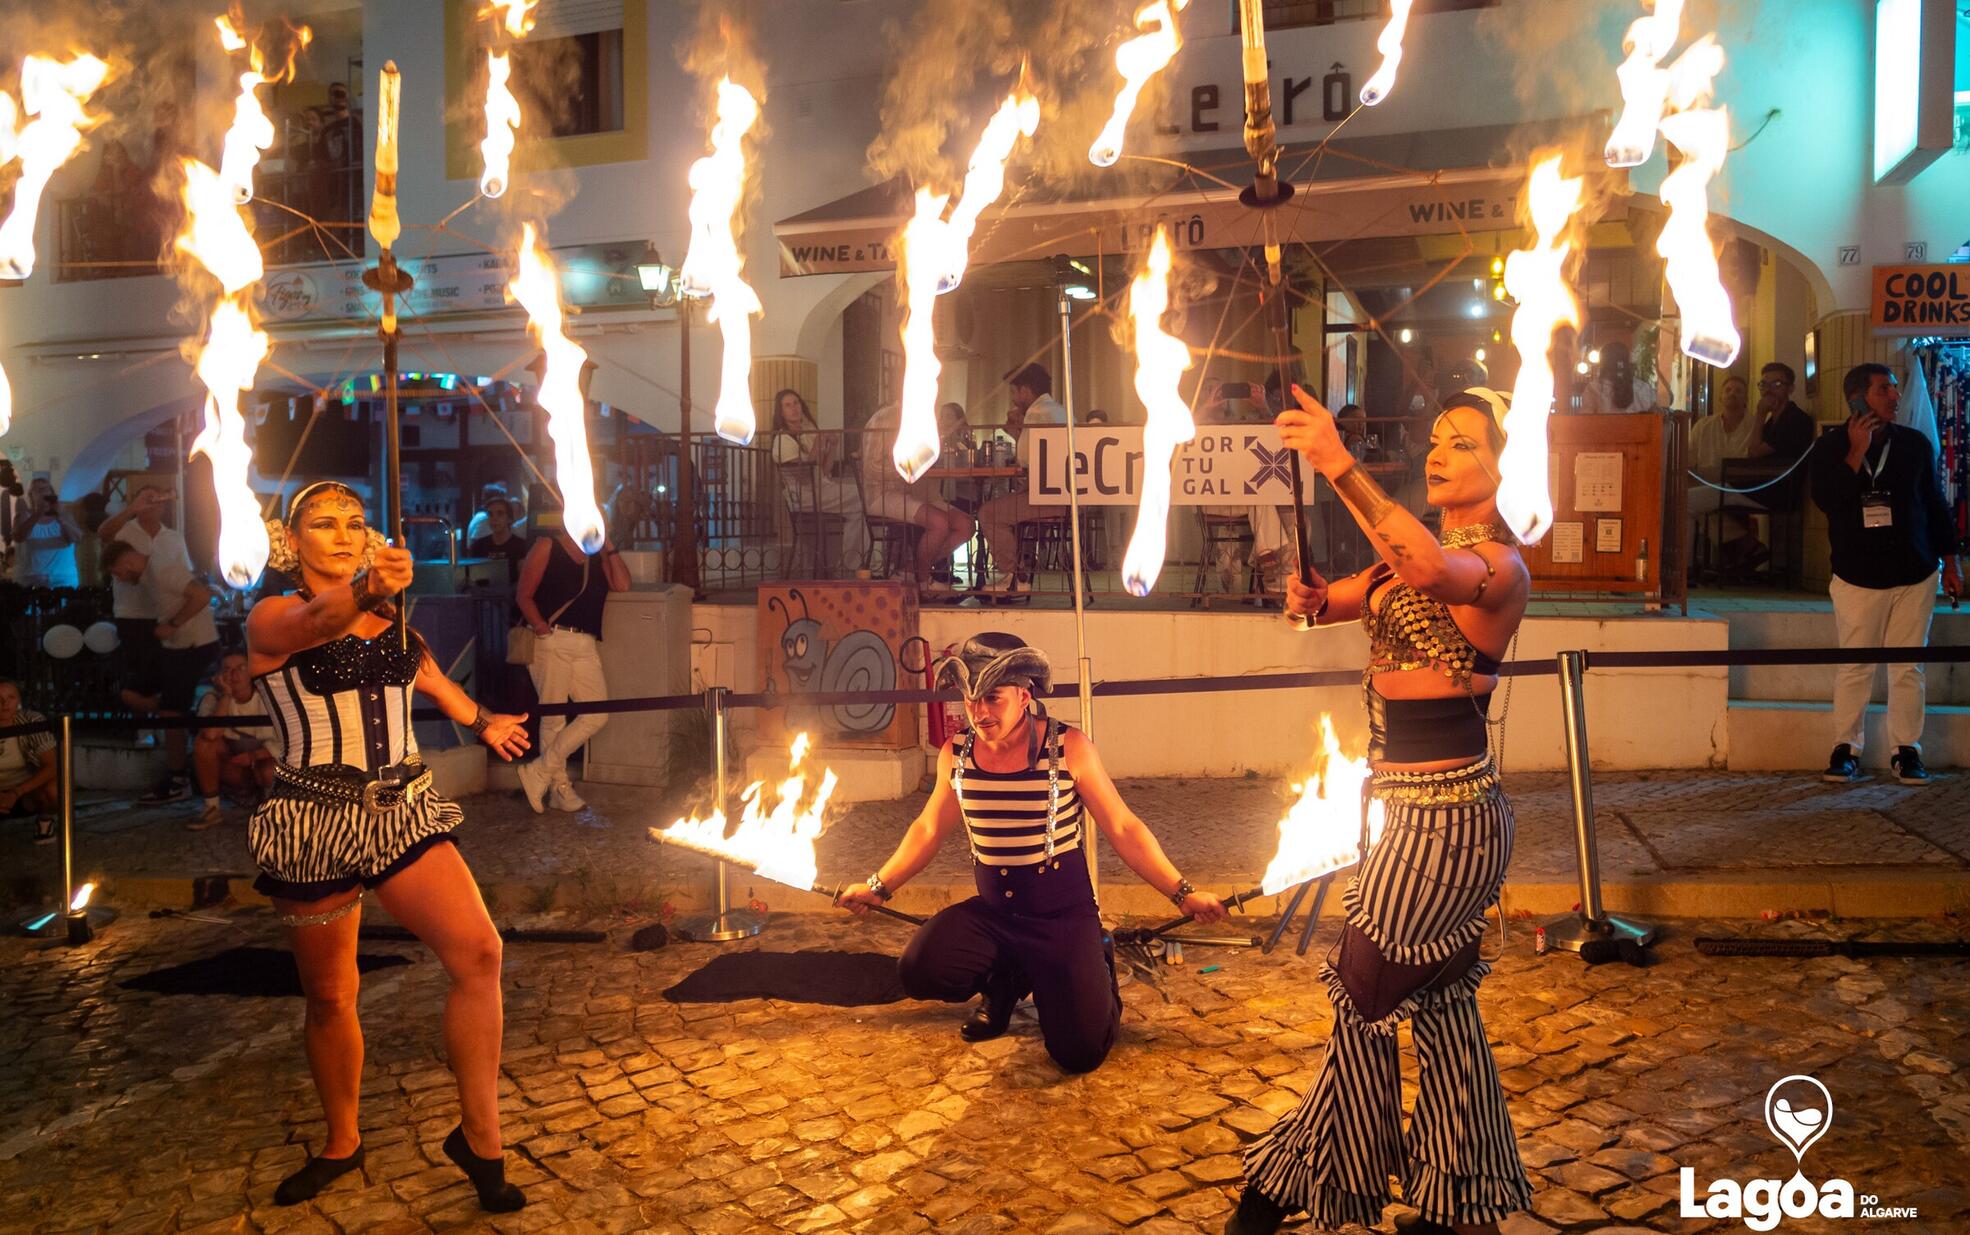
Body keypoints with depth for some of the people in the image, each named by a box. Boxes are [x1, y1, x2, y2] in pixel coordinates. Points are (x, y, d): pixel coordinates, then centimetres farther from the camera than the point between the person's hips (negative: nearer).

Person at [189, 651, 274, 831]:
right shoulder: (213, 698, -10)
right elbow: (210, 735, -30)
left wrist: (253, 756, -24)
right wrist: (226, 695, -28)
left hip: (263, 760, -2)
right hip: (232, 765, 2)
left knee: (270, 773, -36)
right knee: (203, 742, -25)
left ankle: (263, 797, 4)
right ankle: (212, 808, -11)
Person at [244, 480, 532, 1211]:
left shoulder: (391, 619, 9)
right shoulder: (272, 618, -6)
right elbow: (317, 621, -31)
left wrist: (480, 722, 46)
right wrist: (366, 588, -53)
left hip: (403, 813, 3)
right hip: (315, 824, -3)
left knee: (479, 954, -15)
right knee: (329, 999, 9)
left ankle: (479, 1138, -3)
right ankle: (341, 1145, 33)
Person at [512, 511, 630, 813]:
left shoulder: (597, 552, 19)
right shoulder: (547, 545, 4)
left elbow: (621, 584, 5)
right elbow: (524, 595, -2)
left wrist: (608, 545, 4)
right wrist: (541, 627, -15)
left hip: (586, 645, 6)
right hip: (552, 641, -6)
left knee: (597, 714, -3)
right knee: (554, 717, -2)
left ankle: (539, 772, 5)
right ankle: (559, 786, 9)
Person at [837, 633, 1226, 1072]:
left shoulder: (1068, 747, -13)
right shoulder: (955, 755, -3)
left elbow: (1124, 829, -7)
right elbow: (928, 830, 14)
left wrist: (1182, 893, -9)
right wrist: (879, 886, 15)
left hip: (1064, 917, -3)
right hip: (991, 913, 3)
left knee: (1080, 1051, -15)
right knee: (918, 971, -23)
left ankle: (1095, 974, 22)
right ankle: (1004, 982, 12)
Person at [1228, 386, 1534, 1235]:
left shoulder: (1501, 566, -14)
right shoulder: (1418, 553, 14)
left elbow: (1433, 571, -37)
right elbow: (1334, 602, 6)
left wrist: (1341, 467, -44)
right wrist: (1312, 600, -19)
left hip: (1446, 817, -9)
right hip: (1413, 807, 9)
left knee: (1364, 1000, 1)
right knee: (1437, 1000, 16)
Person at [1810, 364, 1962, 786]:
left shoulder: (1915, 443, 6)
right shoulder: (1830, 447, -1)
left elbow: (1935, 504, 12)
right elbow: (1827, 500, -16)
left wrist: (1950, 561, 11)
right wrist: (1856, 452, -22)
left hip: (1915, 576, 2)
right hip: (1858, 577, -2)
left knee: (1908, 668, 4)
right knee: (1855, 667, 0)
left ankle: (1906, 751, 11)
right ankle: (1846, 749, 9)